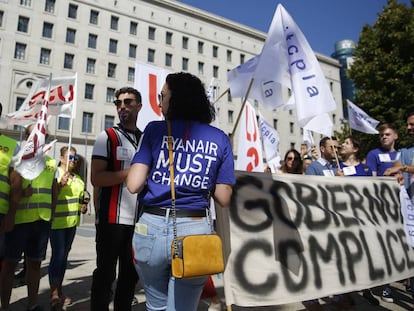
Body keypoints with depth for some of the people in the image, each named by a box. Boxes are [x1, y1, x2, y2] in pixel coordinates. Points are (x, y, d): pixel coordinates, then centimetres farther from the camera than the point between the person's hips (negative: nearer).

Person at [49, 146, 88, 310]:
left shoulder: (78, 179, 15)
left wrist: (83, 206, 6)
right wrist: (60, 184, -24)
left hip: (72, 222, 7)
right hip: (57, 221, -7)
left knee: (64, 255, 14)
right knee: (57, 255, -7)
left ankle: (59, 290, 26)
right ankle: (54, 294, 3)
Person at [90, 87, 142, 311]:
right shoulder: (107, 137, -2)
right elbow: (96, 178, -13)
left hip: (139, 220, 5)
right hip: (112, 219, -4)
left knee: (131, 275, 15)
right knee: (105, 275, 7)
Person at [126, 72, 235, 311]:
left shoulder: (155, 129, -2)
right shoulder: (220, 139, 3)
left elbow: (134, 185, -8)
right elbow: (223, 198, 1)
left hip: (153, 228, 0)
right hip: (196, 230, 1)